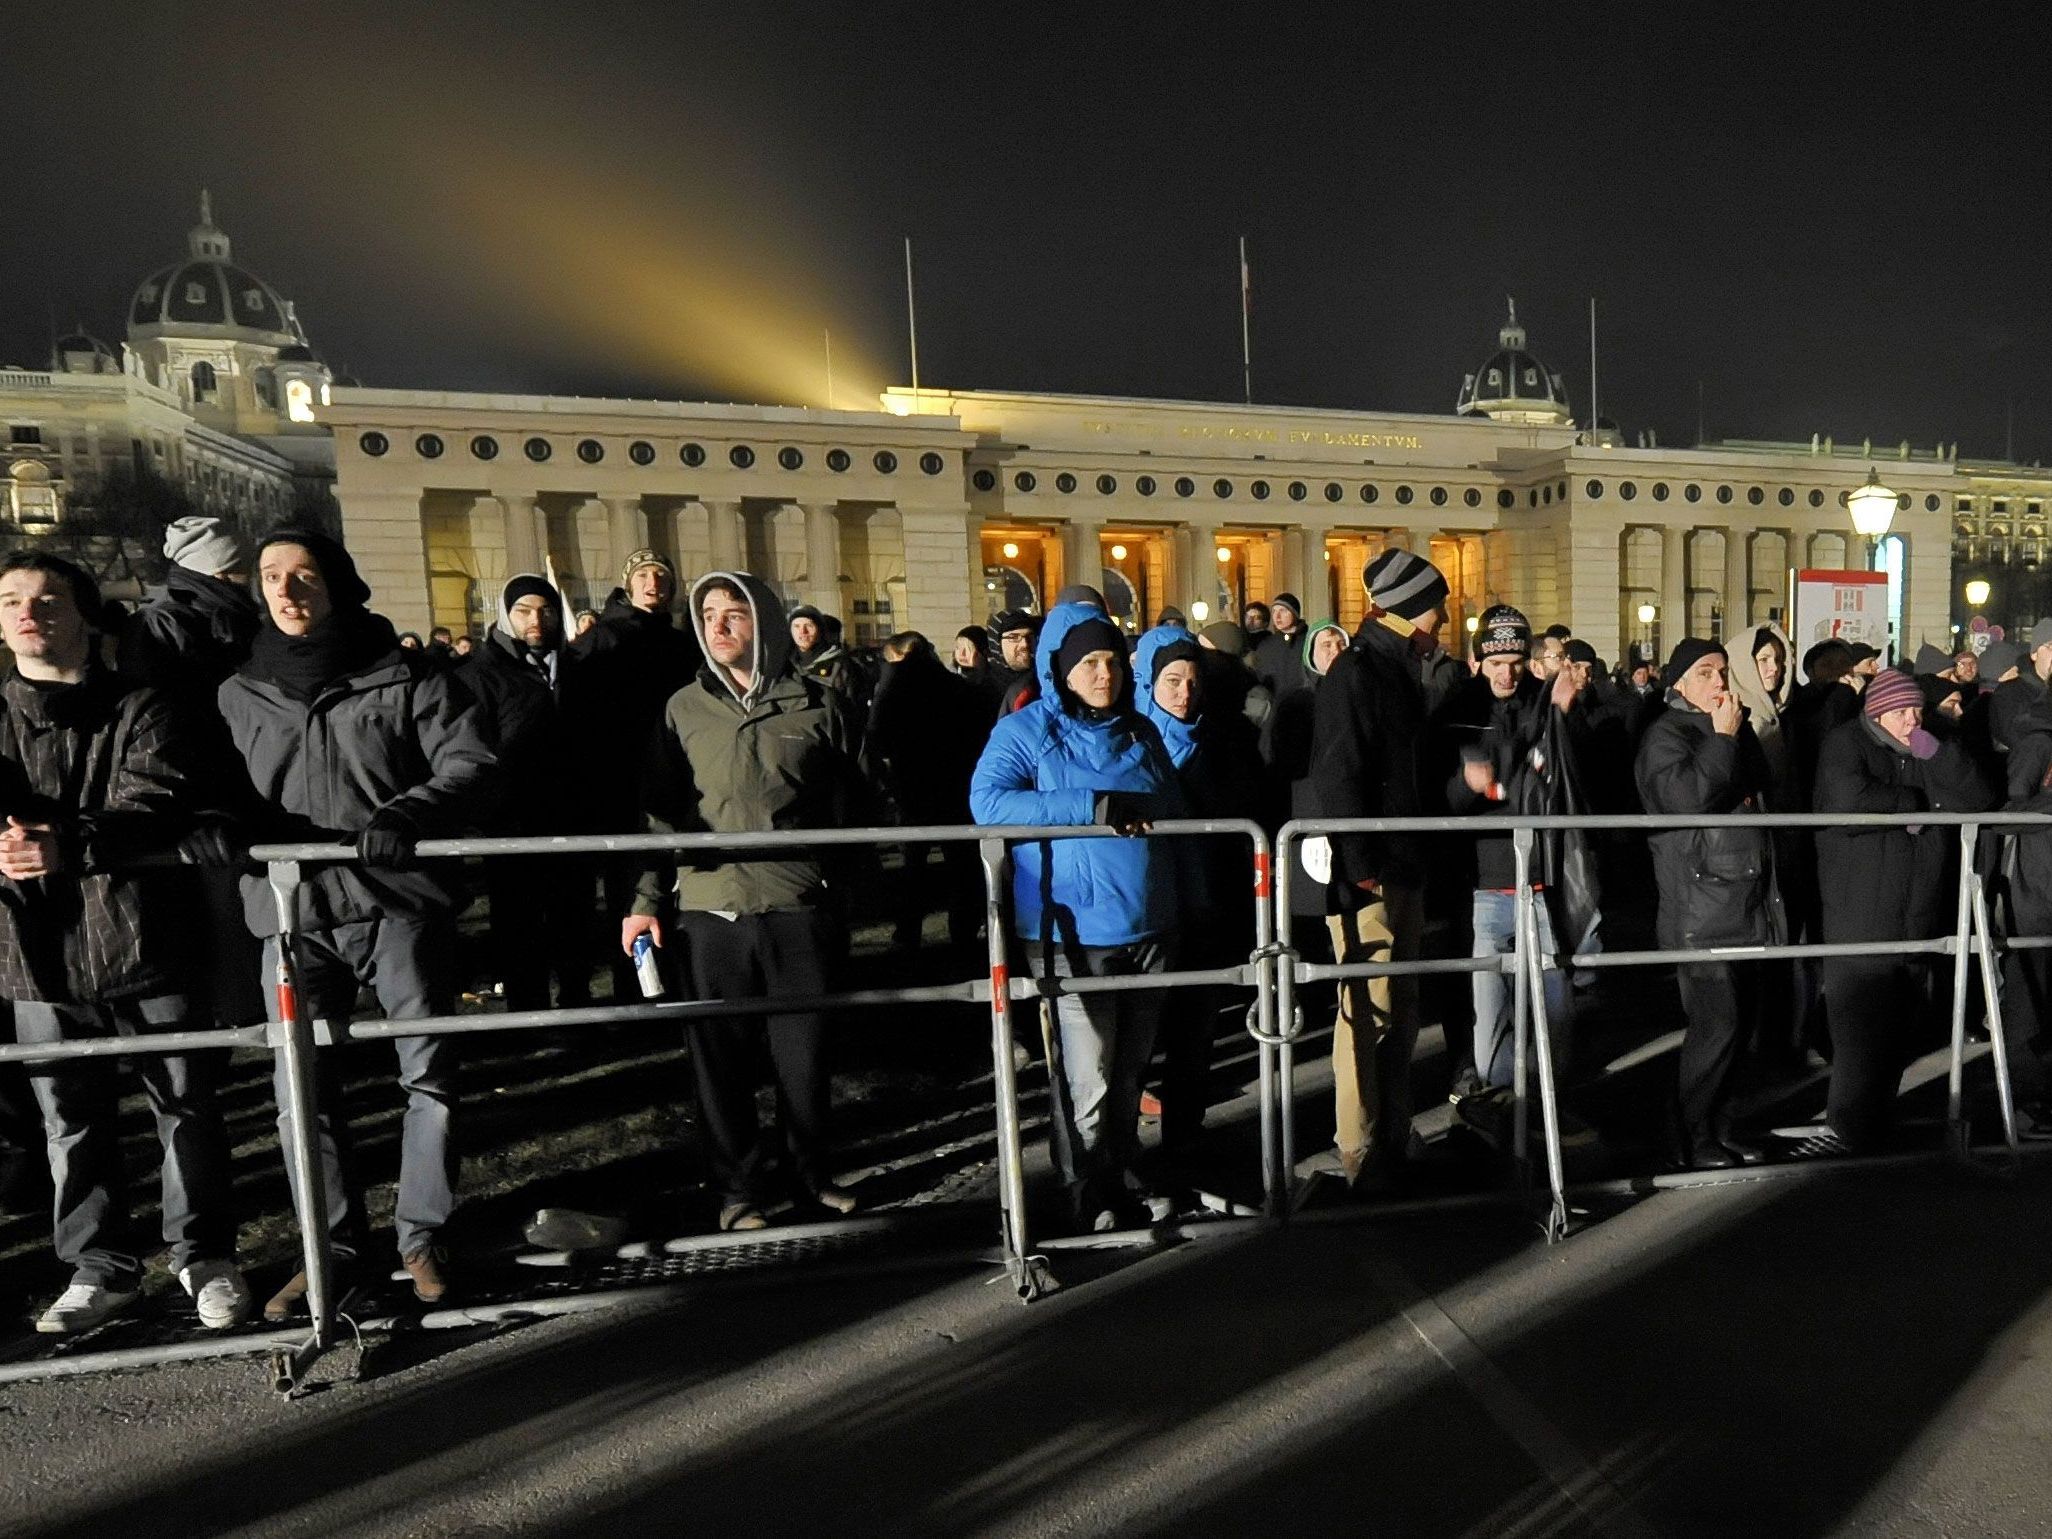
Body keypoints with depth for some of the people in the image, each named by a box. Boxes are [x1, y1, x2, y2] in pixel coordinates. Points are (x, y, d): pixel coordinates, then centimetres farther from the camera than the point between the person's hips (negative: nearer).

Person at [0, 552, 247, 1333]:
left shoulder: (138, 710, 1)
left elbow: (160, 806, -14)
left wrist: (69, 846, -31)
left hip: (142, 942, -3)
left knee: (186, 1107, 6)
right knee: (73, 1122, 12)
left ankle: (206, 1254, 22)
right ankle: (100, 1265, 28)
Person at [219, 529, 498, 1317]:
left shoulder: (407, 679, 1)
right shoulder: (238, 695, 13)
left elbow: (472, 765, -8)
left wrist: (408, 815, -24)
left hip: (399, 902, -3)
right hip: (292, 913, 3)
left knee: (429, 1074, 2)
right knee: (302, 1088, 7)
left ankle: (422, 1235, 19)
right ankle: (333, 1245, 23)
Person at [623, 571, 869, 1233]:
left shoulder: (818, 704, 4)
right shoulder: (684, 708, 7)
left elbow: (849, 807, 9)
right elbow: (662, 812, 9)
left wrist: (846, 893, 8)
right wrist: (647, 898, 3)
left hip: (800, 905, 0)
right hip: (709, 909, 1)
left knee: (804, 1049, 9)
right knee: (722, 1056, 6)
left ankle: (809, 1170, 29)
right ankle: (739, 1187, 23)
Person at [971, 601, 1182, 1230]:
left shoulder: (1141, 731, 12)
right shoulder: (1025, 731, -4)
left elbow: (1173, 812, 21)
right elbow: (987, 801, -21)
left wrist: (1140, 814, 0)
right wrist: (1094, 807, -26)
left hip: (1148, 929, 5)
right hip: (1072, 936, -5)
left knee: (1129, 1071, 18)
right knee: (1086, 1083, 1)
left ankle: (1125, 1178, 37)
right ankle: (1087, 1194, 23)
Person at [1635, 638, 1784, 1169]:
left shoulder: (1733, 727, 18)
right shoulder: (1666, 735, -6)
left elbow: (1760, 785, 20)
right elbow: (1688, 798, -22)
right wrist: (1723, 739, -16)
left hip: (1747, 901, 8)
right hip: (1701, 910, -8)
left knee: (1742, 1018, 12)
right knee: (1715, 1024, -8)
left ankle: (1721, 1125, 25)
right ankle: (1698, 1137, 5)